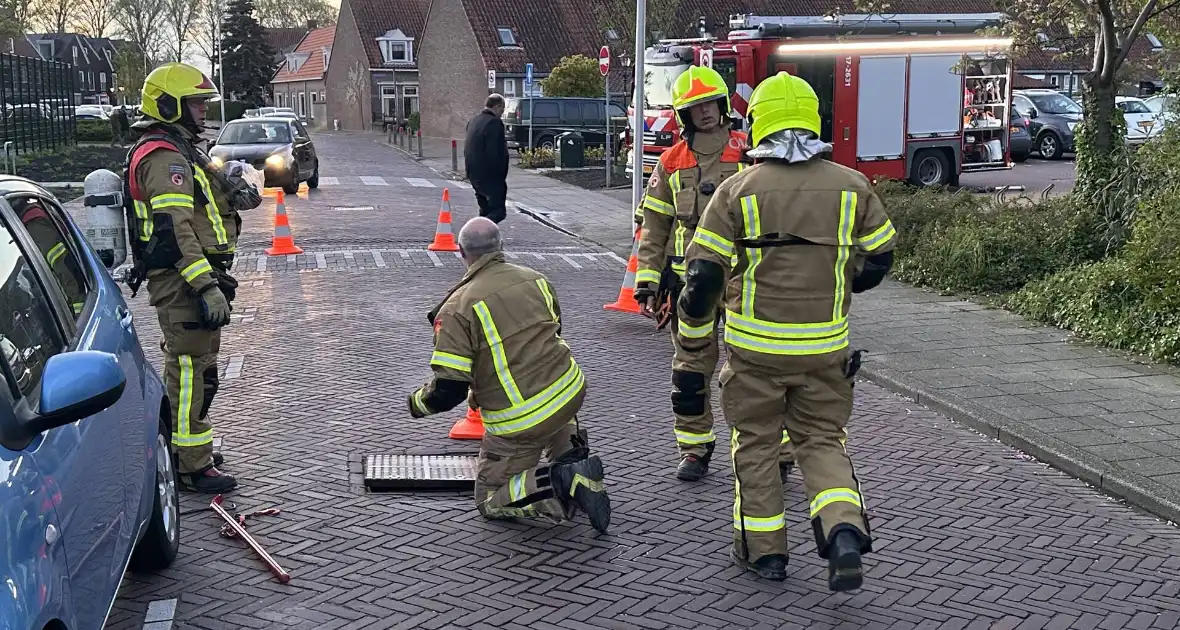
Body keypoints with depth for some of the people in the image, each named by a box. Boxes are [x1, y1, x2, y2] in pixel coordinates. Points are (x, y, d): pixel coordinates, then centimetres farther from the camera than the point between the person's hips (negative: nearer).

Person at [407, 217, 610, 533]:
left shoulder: (457, 308, -11)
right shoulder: (536, 279, 6)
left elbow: (448, 390, -15)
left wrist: (417, 403, 10)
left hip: (518, 423, -5)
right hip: (571, 393, 6)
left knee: (489, 500, 14)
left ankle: (562, 482, -12)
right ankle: (571, 454, 20)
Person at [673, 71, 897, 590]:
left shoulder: (738, 191, -9)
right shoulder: (851, 187, -1)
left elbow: (703, 275, -9)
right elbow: (879, 257, 10)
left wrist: (691, 340, 5)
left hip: (755, 345, -2)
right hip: (825, 346, 2)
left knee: (756, 443, 14)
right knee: (822, 440, 15)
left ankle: (763, 548, 21)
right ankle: (845, 532, -6)